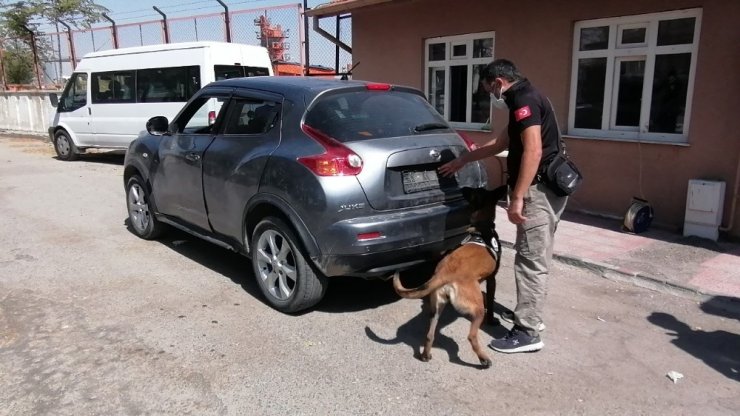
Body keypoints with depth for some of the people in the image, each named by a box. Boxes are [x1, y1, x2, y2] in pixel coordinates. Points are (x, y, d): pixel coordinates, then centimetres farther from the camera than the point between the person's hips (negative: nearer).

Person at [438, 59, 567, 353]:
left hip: (538, 191, -11)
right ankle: (529, 314, 29)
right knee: (535, 257, 17)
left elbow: (533, 150, -25)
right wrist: (462, 160, 35)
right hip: (547, 190, 11)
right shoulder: (527, 99, 21)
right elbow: (500, 143, 30)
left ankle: (527, 333, 0)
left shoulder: (523, 100, -13)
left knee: (531, 260, -7)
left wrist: (517, 198, -26)